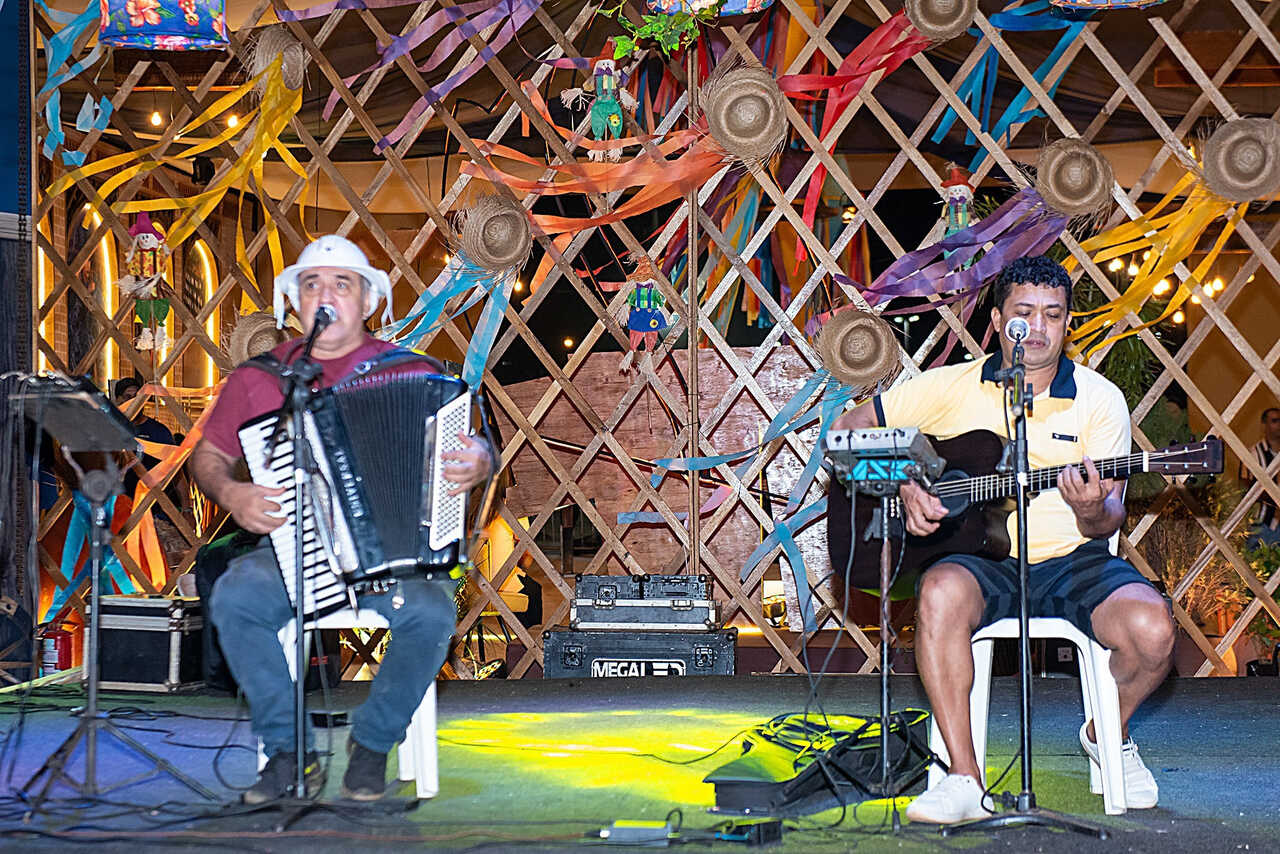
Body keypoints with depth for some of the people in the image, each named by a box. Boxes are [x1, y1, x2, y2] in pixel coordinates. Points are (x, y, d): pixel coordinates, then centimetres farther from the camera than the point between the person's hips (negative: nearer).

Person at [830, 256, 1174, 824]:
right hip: (983, 560, 0)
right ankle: (964, 780, -30)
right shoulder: (952, 387, 6)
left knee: (1151, 630, -28)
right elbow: (847, 429, 10)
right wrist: (901, 487, -6)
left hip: (1071, 560, 1)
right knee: (941, 593, -36)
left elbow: (1110, 519, -2)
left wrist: (1093, 513, -27)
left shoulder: (1099, 399, 4)